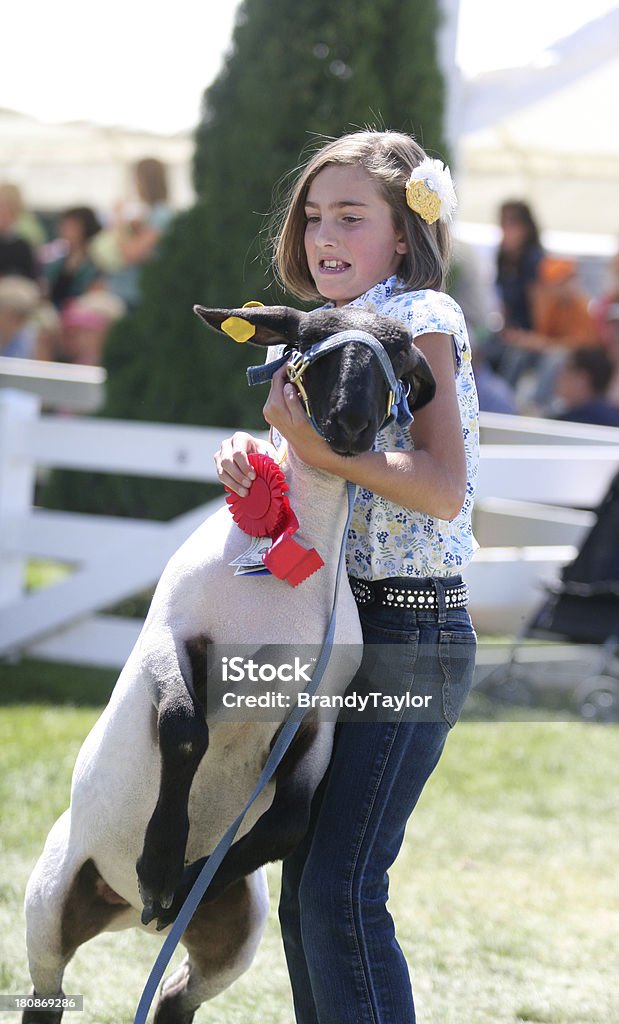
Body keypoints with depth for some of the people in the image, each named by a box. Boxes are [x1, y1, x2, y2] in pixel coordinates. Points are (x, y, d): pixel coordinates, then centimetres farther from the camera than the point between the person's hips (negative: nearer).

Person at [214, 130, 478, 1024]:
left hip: (409, 637, -9)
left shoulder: (423, 317, -8)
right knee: (306, 893, 9)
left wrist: (323, 448, -25)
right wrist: (256, 459, -1)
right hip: (340, 630, 9)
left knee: (342, 889, -15)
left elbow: (443, 486, -17)